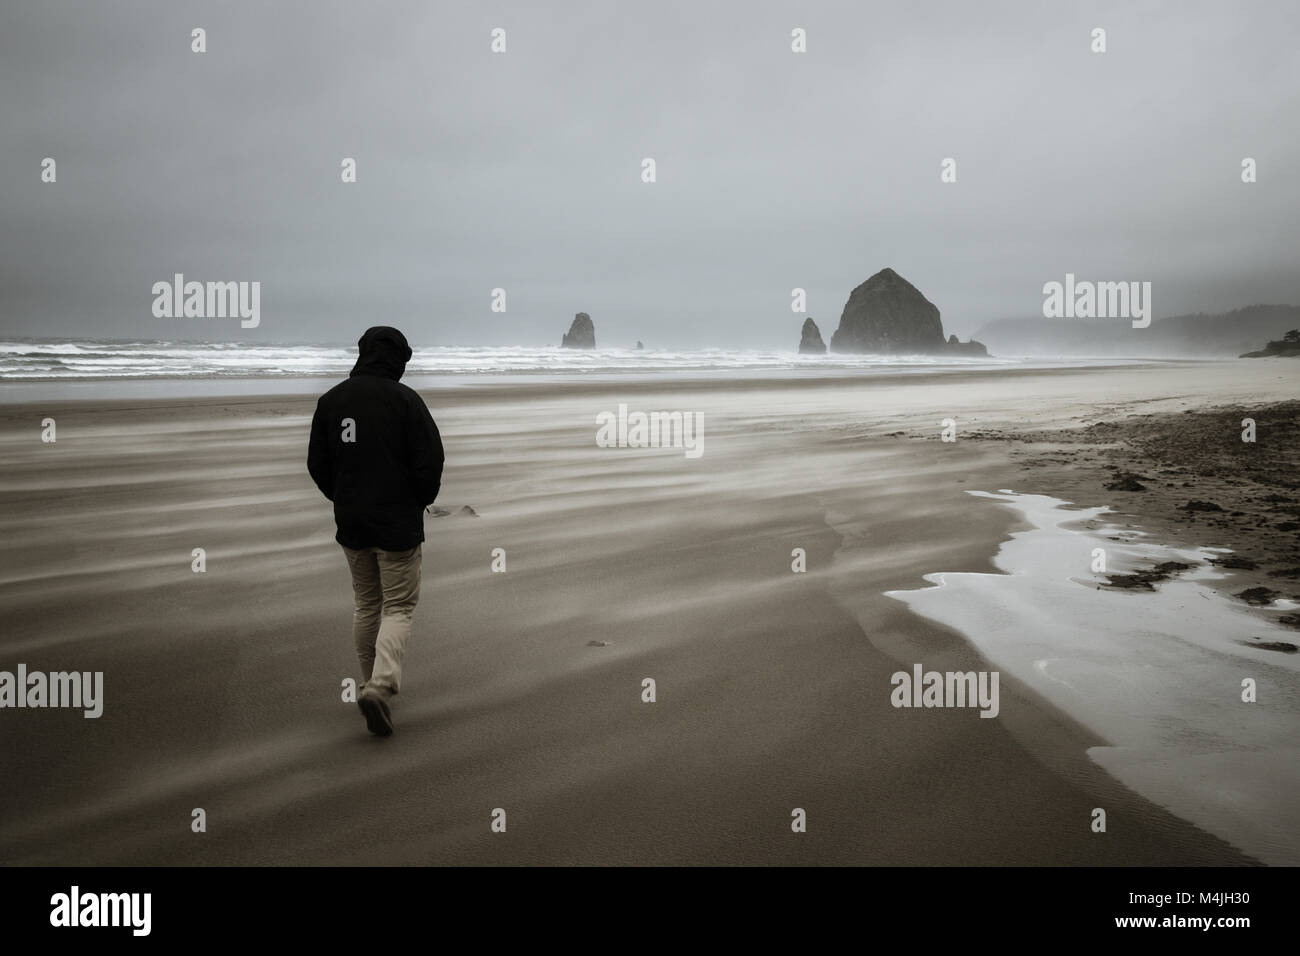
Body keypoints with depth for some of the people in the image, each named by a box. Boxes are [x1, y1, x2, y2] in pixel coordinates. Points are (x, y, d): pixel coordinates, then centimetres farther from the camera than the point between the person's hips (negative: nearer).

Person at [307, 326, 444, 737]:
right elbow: (430, 463, -14)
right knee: (398, 607, 2)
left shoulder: (330, 400, 3)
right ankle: (380, 687, -14)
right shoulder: (405, 399, -12)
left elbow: (317, 464, 7)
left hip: (350, 523, 5)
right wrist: (420, 502, 4)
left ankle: (375, 684, 27)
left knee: (366, 604, 19)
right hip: (398, 524, -5)